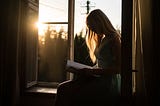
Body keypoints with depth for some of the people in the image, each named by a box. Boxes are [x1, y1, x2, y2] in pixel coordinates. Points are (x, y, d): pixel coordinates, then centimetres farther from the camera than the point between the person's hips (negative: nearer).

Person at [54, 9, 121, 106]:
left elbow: (119, 68, -14)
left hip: (109, 84, -8)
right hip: (100, 80, 8)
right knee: (62, 88, -11)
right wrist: (87, 70, 5)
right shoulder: (102, 40, 20)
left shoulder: (114, 39, -6)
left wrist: (93, 71, -18)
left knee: (65, 91, -22)